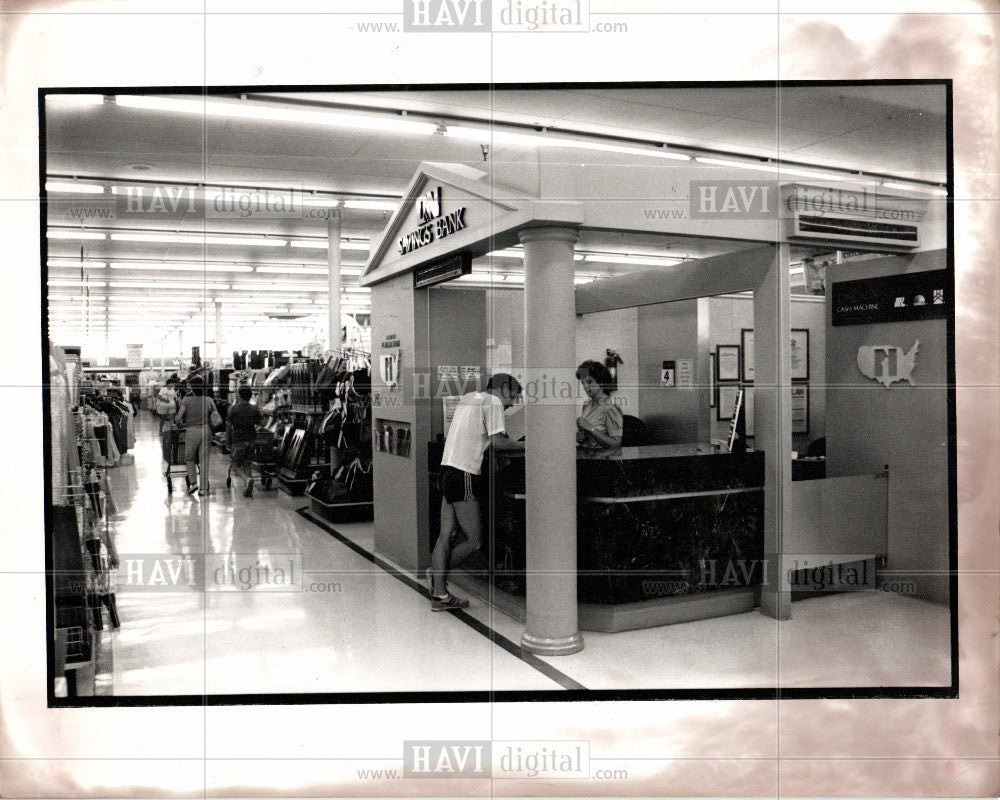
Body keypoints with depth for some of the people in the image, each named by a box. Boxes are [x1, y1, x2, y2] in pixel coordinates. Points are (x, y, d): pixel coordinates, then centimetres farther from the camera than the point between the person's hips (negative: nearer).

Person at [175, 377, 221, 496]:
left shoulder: (186, 401, -5)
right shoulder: (208, 400, 2)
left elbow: (179, 418, -11)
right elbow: (218, 420, 0)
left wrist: (182, 423, 11)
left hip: (192, 432, -2)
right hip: (206, 431, 2)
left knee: (189, 458, 18)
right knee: (204, 460, 7)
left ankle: (193, 482, 6)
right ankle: (204, 488, 7)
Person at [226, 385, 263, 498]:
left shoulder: (234, 409, -4)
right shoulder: (254, 409, 4)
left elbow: (228, 426, -6)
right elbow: (262, 422, -3)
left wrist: (228, 442, 2)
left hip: (238, 442, -4)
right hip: (251, 441, 4)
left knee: (235, 465, 4)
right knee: (246, 465, 13)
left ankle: (248, 479, -24)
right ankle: (249, 490, 2)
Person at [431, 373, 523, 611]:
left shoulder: (468, 397, 22)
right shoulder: (492, 401, -4)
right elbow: (497, 442, -13)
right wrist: (526, 446, 1)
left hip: (448, 469, 10)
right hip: (465, 474, -10)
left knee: (447, 535, 8)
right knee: (474, 540, -1)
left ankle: (439, 593, 10)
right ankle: (438, 573, 11)